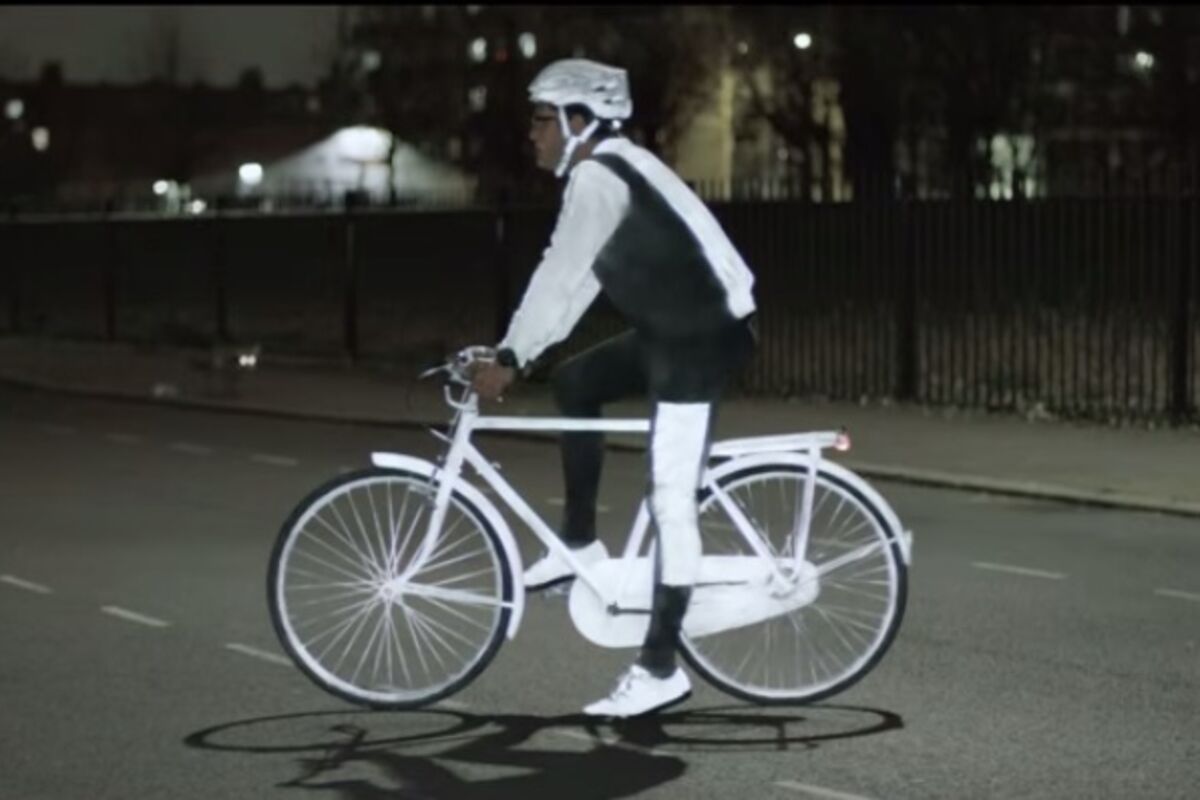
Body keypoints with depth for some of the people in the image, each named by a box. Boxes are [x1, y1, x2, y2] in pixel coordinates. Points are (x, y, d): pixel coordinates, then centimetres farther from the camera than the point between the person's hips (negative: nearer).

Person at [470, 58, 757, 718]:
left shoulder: (598, 177, -15)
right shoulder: (608, 171, 16)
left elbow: (560, 273, -22)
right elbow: (573, 277, 19)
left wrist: (509, 358, -21)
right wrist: (518, 353, 17)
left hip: (703, 338, -10)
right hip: (676, 330, 10)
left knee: (670, 502, -9)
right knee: (574, 381, 19)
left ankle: (660, 669, -7)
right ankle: (580, 545, 22)